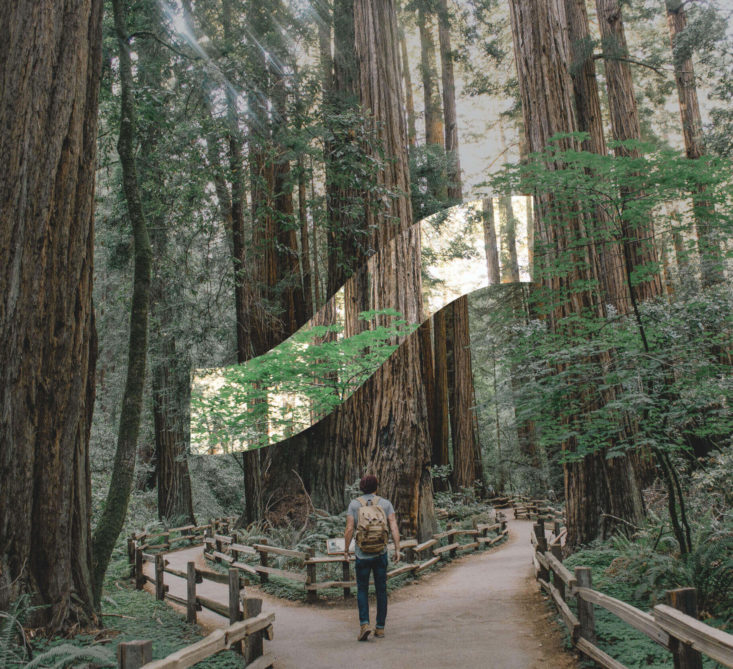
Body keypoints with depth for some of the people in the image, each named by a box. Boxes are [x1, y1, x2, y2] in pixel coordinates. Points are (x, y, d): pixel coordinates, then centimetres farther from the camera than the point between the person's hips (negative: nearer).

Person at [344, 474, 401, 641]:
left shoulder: (354, 504, 0)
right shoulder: (386, 503, 2)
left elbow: (349, 529, -6)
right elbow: (394, 527, -6)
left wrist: (346, 549, 4)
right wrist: (397, 549, -3)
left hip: (362, 554, -1)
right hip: (381, 553, 1)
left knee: (362, 590, 11)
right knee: (381, 590, 13)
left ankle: (364, 624, -6)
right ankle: (380, 628, 17)